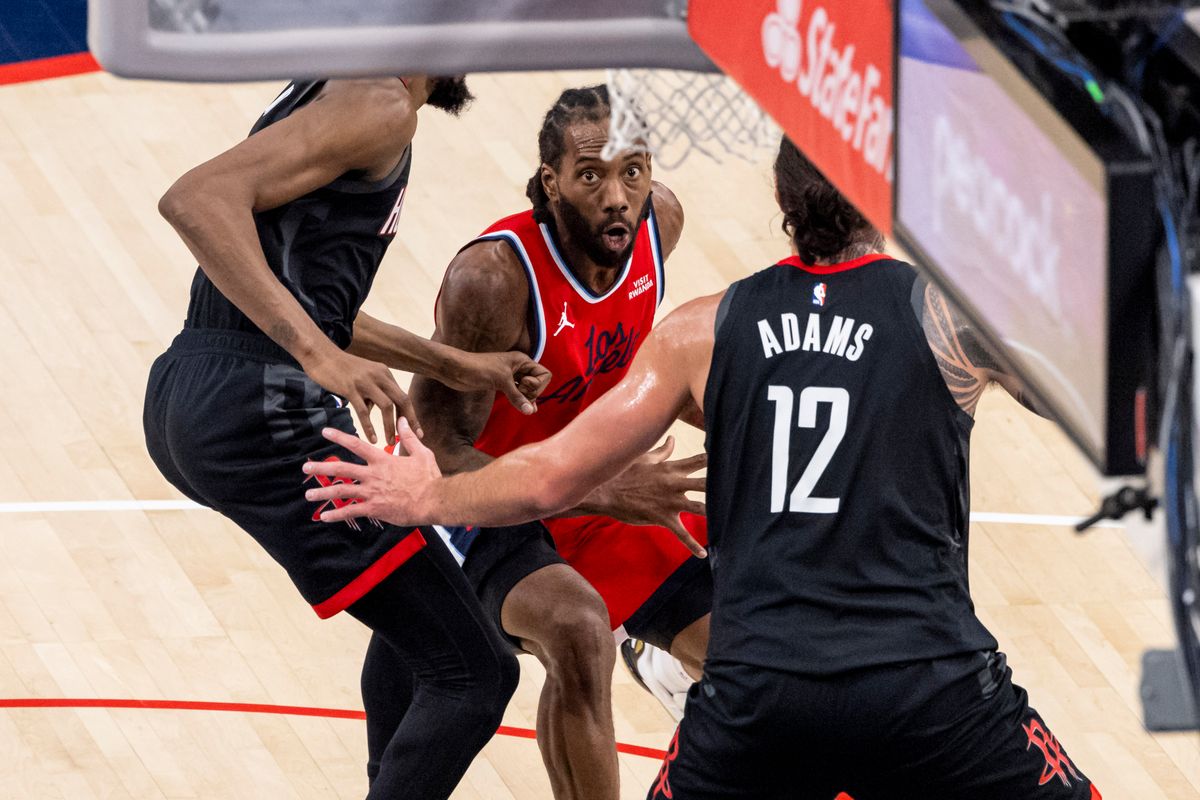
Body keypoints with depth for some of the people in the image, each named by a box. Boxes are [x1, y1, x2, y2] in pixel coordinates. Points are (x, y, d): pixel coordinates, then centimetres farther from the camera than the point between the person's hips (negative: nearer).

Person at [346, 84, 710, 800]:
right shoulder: (493, 277, -33)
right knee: (577, 630, -38)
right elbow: (443, 457, -32)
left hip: (605, 486, 7)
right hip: (489, 508, -7)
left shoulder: (660, 219, -12)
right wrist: (605, 496, -38)